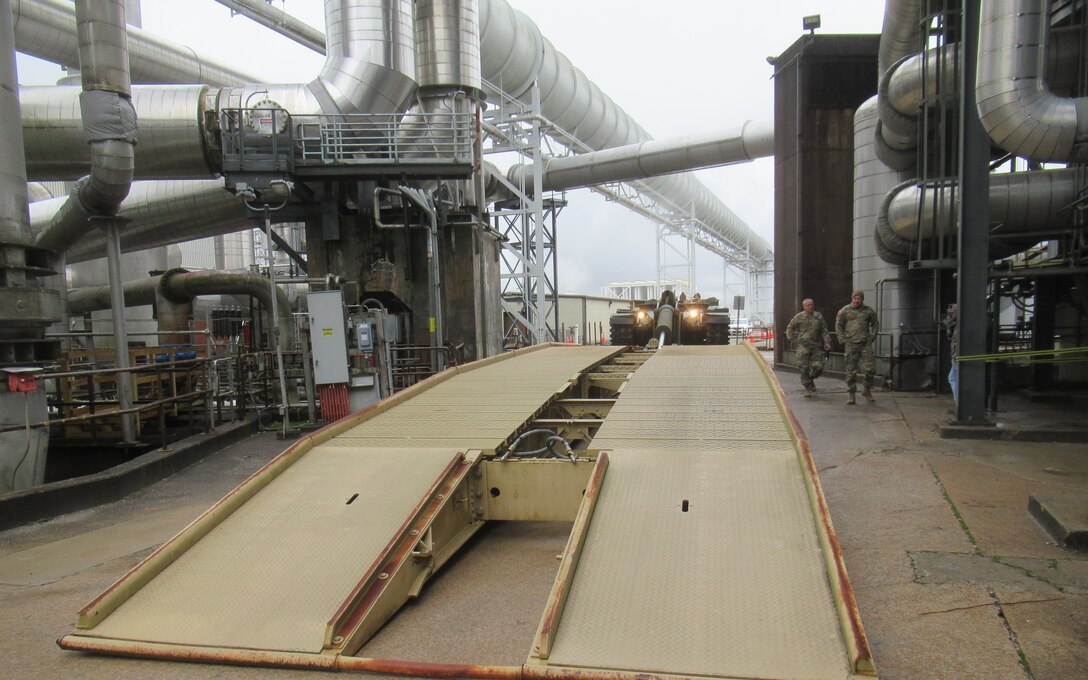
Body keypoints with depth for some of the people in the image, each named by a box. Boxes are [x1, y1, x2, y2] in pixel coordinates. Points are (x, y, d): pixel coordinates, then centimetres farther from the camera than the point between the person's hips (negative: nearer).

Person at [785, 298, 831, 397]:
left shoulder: (819, 316, 8)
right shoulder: (799, 317, 1)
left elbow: (824, 330, 12)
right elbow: (790, 328, 11)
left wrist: (826, 341, 2)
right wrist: (792, 340, 3)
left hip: (816, 345, 2)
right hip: (802, 345, -2)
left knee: (818, 366, -3)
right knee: (804, 367, -8)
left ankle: (811, 379, 27)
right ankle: (807, 387, 3)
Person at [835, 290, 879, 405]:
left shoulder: (868, 310, 8)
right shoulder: (844, 311, 3)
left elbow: (875, 324, 19)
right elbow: (838, 326, 6)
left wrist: (872, 337, 7)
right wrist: (843, 341, -1)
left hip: (865, 344, 1)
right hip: (850, 344, -1)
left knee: (869, 368, -5)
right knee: (851, 371, 1)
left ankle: (867, 390, 16)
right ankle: (851, 395, 8)